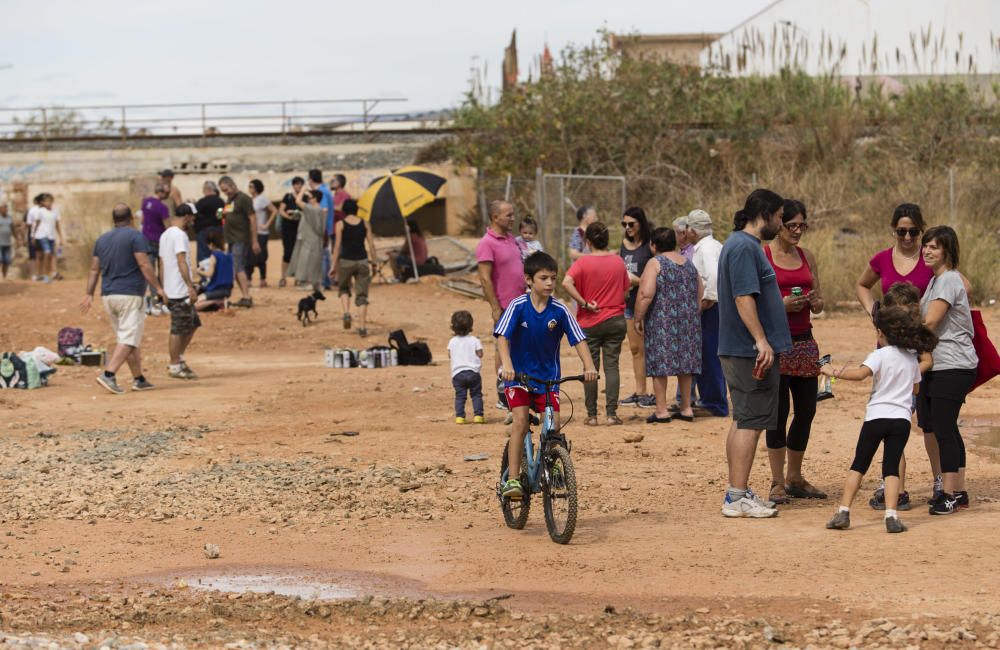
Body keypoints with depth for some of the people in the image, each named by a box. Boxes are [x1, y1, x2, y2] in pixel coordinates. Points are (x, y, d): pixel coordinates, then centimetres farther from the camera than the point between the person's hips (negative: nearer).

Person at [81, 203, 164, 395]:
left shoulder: (102, 239, 13)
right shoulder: (136, 236, -6)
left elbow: (94, 269, 12)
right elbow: (144, 266, -13)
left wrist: (89, 294, 13)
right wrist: (158, 288, -8)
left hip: (108, 296, 7)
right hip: (130, 295, -7)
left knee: (131, 341, 15)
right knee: (129, 339, -8)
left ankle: (139, 379, 17)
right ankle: (108, 375, -23)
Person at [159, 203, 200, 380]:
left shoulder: (165, 235, 16)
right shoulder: (179, 235, -14)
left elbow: (162, 264, 19)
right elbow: (181, 262, -22)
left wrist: (163, 289, 22)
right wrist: (191, 286, -24)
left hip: (170, 291, 10)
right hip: (180, 291, -10)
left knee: (192, 324, 17)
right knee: (179, 329, -2)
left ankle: (179, 359, 18)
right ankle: (175, 366, 4)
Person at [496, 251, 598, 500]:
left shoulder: (560, 311, -7)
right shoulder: (518, 306, -12)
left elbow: (579, 339, -9)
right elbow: (502, 336, -21)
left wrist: (589, 367, -25)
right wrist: (507, 365, -37)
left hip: (548, 376, 2)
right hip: (518, 375, -2)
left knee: (554, 425, -11)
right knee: (521, 420, -19)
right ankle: (512, 478, -16)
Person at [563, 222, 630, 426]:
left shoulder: (583, 262, -9)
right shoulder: (618, 262, 1)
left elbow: (567, 283, -25)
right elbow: (626, 288, 10)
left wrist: (584, 303, -18)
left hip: (590, 322, -2)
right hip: (615, 320, 2)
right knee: (612, 366, 3)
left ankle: (592, 415, 6)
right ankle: (612, 413, -1)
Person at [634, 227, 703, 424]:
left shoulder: (655, 263, -8)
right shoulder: (688, 263, 13)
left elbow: (646, 294, -19)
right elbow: (699, 294, 18)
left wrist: (638, 318, -11)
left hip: (662, 321, -6)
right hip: (688, 321, 6)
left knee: (659, 365, -1)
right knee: (684, 364, 13)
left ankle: (661, 410, -3)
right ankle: (686, 408, 17)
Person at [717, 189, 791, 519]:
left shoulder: (742, 244, 17)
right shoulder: (745, 247, -16)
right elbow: (743, 298, -24)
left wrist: (785, 302, 34)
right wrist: (761, 340, -28)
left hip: (738, 351, 11)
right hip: (750, 351, -11)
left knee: (742, 421, 14)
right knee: (750, 422, -9)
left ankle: (738, 492, 20)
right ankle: (737, 497, -8)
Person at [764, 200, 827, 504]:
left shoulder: (806, 256, 13)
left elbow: (819, 305, 17)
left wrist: (814, 301, -6)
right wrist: (782, 304, -20)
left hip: (804, 340, 6)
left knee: (806, 410, 7)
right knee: (779, 411, -5)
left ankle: (795, 478, 19)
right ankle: (778, 483, 1)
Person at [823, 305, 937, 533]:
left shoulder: (880, 355, -6)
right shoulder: (912, 359, 10)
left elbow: (860, 374, -23)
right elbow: (915, 388, 24)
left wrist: (834, 372, -15)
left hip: (876, 416, -3)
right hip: (902, 418, 3)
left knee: (858, 465, 7)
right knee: (891, 468, 3)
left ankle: (843, 512, 4)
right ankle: (891, 515, -13)